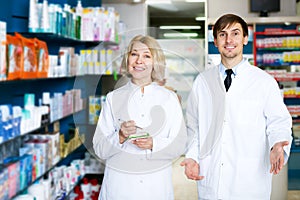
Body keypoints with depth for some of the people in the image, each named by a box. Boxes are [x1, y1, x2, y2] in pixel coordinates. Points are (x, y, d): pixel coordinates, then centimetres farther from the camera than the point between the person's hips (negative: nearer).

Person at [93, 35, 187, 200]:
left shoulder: (169, 98, 2)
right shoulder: (113, 98, 1)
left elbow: (179, 146, -3)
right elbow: (100, 150, -2)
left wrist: (153, 144, -18)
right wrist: (120, 137, -19)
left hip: (156, 184, 0)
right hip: (119, 183, 0)